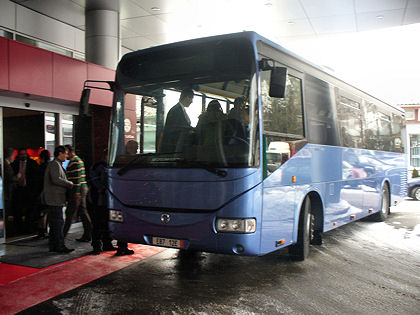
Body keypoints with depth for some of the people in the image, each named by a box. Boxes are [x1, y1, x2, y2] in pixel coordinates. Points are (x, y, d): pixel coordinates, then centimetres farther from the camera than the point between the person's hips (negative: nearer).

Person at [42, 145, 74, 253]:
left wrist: (68, 184, 9)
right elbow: (56, 180, -25)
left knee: (54, 223, 13)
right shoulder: (55, 164, -12)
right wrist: (69, 184, -14)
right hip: (54, 199, -11)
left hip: (55, 199, 11)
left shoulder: (57, 164, 21)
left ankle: (53, 246, 20)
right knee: (58, 222, -8)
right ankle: (60, 246, -4)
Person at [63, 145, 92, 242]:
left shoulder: (75, 162, -12)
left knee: (70, 213, -4)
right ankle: (87, 235, 12)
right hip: (83, 188, 10)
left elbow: (77, 177, -20)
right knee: (82, 211, 10)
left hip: (77, 190, -10)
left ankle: (63, 234, 2)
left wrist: (76, 191, -22)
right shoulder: (77, 160, 20)